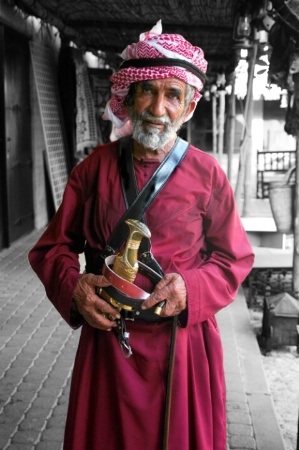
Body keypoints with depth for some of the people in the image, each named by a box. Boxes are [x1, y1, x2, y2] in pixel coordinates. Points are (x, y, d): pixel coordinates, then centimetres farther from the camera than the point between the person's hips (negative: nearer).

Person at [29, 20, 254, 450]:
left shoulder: (207, 173, -5)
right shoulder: (94, 167, -1)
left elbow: (235, 258, 1)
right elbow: (54, 245, 4)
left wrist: (191, 288, -17)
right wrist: (72, 284, -16)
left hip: (183, 343, -1)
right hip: (106, 339, 1)